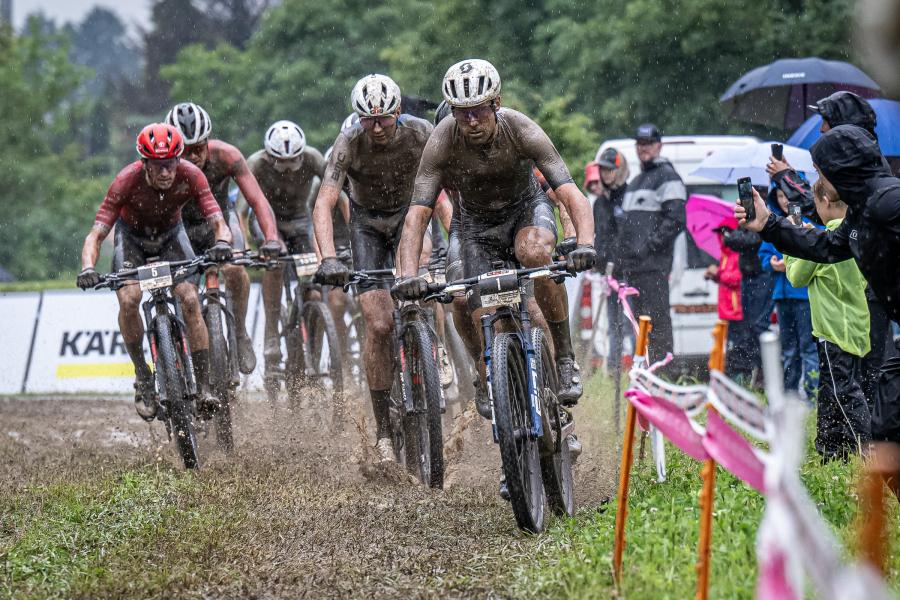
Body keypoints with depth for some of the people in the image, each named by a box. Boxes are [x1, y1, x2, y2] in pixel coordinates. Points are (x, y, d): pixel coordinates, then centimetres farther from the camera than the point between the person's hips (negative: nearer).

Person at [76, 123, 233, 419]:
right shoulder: (128, 180, -34)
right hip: (131, 235, -1)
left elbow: (218, 223, -33)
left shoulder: (190, 176, -30)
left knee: (191, 300, -20)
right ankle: (142, 376, -7)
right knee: (129, 299, -26)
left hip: (170, 234, 1)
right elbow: (96, 234, -34)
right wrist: (88, 268, -53)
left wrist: (222, 242, -57)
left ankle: (204, 386, -13)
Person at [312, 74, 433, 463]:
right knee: (379, 324, -14)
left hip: (408, 213, 2)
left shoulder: (420, 134, -23)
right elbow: (323, 204, -34)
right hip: (367, 223, -1)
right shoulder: (348, 144, -26)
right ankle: (383, 427, -6)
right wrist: (329, 258, -48)